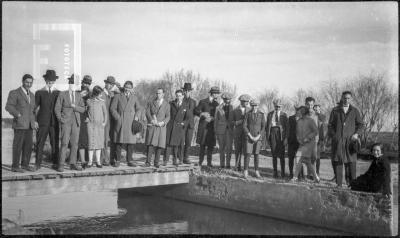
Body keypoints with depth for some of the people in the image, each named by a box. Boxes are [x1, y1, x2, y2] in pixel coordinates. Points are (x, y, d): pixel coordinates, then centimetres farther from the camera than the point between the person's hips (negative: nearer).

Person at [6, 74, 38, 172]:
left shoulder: (31, 95, 18)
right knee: (18, 146, -3)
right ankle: (15, 166, 3)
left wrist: (34, 121, 14)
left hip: (30, 125, 6)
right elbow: (8, 106, -11)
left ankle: (25, 164, 16)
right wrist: (18, 115, -18)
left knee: (28, 146, 7)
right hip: (19, 124, -6)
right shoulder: (14, 93, -3)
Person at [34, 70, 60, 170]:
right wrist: (35, 121, -2)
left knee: (55, 143, 2)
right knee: (40, 143, -2)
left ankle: (55, 163, 10)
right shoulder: (39, 92, 6)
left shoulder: (58, 93, 10)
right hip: (42, 122, -1)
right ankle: (37, 164, 4)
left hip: (55, 122, 1)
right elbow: (36, 108, 6)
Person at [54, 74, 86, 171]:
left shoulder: (78, 95, 13)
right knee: (64, 143, -8)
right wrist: (60, 119, -7)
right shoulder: (62, 94, 3)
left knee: (75, 144, 4)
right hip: (66, 122, -4)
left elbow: (83, 109, 8)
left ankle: (72, 163, 11)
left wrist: (75, 107, -10)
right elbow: (57, 108, 3)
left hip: (76, 122, 4)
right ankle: (61, 165, -4)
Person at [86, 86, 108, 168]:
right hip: (91, 124, -1)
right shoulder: (89, 101, 2)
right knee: (91, 142, -3)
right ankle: (90, 160, 4)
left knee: (99, 142, 2)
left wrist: (104, 122, 0)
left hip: (100, 124, 1)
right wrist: (86, 117, 2)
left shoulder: (102, 102, 3)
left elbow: (105, 113, 8)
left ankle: (98, 161, 8)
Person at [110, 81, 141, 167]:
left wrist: (136, 116, 1)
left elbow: (138, 108, 19)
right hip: (120, 123, -2)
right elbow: (112, 108, 2)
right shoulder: (117, 97, 8)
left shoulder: (134, 98, 18)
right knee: (119, 141, -2)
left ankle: (130, 160, 8)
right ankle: (117, 160, 4)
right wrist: (118, 118, -9)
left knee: (131, 142, 0)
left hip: (131, 123, 2)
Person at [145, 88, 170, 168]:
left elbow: (167, 117, 3)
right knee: (150, 144, -11)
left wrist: (163, 122, -15)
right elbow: (147, 113, 2)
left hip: (161, 127, 1)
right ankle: (148, 161, -8)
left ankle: (156, 162, 3)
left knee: (160, 145, -4)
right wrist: (152, 120, -16)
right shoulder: (151, 103, 11)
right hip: (151, 126, 0)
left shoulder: (167, 104, 9)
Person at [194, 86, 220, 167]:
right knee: (202, 145, 0)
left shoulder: (217, 104, 11)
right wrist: (202, 114, -17)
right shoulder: (203, 102, 3)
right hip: (203, 126, -2)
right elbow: (196, 111, -1)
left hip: (212, 126, 2)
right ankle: (200, 161, 9)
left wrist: (212, 118, -13)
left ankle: (209, 162, 5)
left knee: (211, 145, -1)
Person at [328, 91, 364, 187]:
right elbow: (330, 125, 11)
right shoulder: (335, 110, 11)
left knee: (351, 162, -6)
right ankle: (338, 184, 1)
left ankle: (351, 183, 0)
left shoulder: (355, 111, 12)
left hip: (350, 139, 0)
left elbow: (361, 124, 14)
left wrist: (356, 133, -3)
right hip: (337, 140, 0)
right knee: (338, 161, -3)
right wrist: (333, 135, -3)